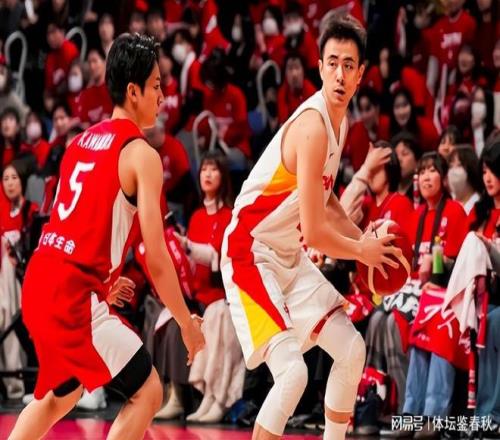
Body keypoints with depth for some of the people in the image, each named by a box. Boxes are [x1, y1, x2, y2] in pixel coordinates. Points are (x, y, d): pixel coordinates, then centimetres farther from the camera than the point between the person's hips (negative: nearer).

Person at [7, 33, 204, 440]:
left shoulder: (82, 141, 15)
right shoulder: (141, 154, -9)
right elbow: (156, 259, -11)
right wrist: (187, 323, -2)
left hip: (39, 282, 9)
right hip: (75, 296, -9)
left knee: (61, 392, 29)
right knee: (148, 391, 0)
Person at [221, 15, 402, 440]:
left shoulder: (340, 121, 5)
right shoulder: (312, 126, -25)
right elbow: (315, 232, -26)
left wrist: (365, 238, 7)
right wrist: (362, 252, -8)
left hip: (290, 257, 10)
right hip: (251, 255, -10)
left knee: (352, 350, 13)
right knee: (292, 372, -23)